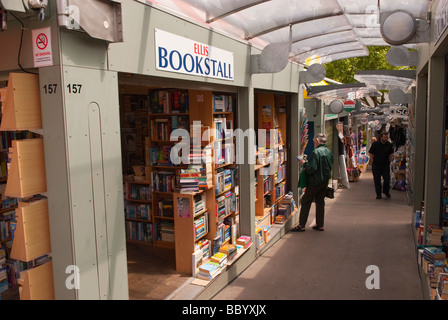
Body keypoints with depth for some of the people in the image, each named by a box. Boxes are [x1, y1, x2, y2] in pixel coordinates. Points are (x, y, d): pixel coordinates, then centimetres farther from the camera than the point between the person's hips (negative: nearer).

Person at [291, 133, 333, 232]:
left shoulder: (316, 152, -19)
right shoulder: (329, 152, 7)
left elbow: (311, 168, -25)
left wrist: (304, 163, -7)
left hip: (315, 181, -7)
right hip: (325, 181, 7)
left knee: (306, 201, 2)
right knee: (320, 202, 15)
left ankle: (301, 225, 5)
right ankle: (320, 225, 19)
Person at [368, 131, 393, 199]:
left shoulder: (389, 145, 2)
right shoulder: (375, 144, -6)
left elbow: (390, 154, 13)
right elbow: (371, 154, -1)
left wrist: (389, 163, 7)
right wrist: (373, 164, -4)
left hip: (386, 165, 2)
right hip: (376, 165, -2)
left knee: (387, 179, -1)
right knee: (377, 180, 2)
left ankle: (386, 191, 25)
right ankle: (378, 194, 15)